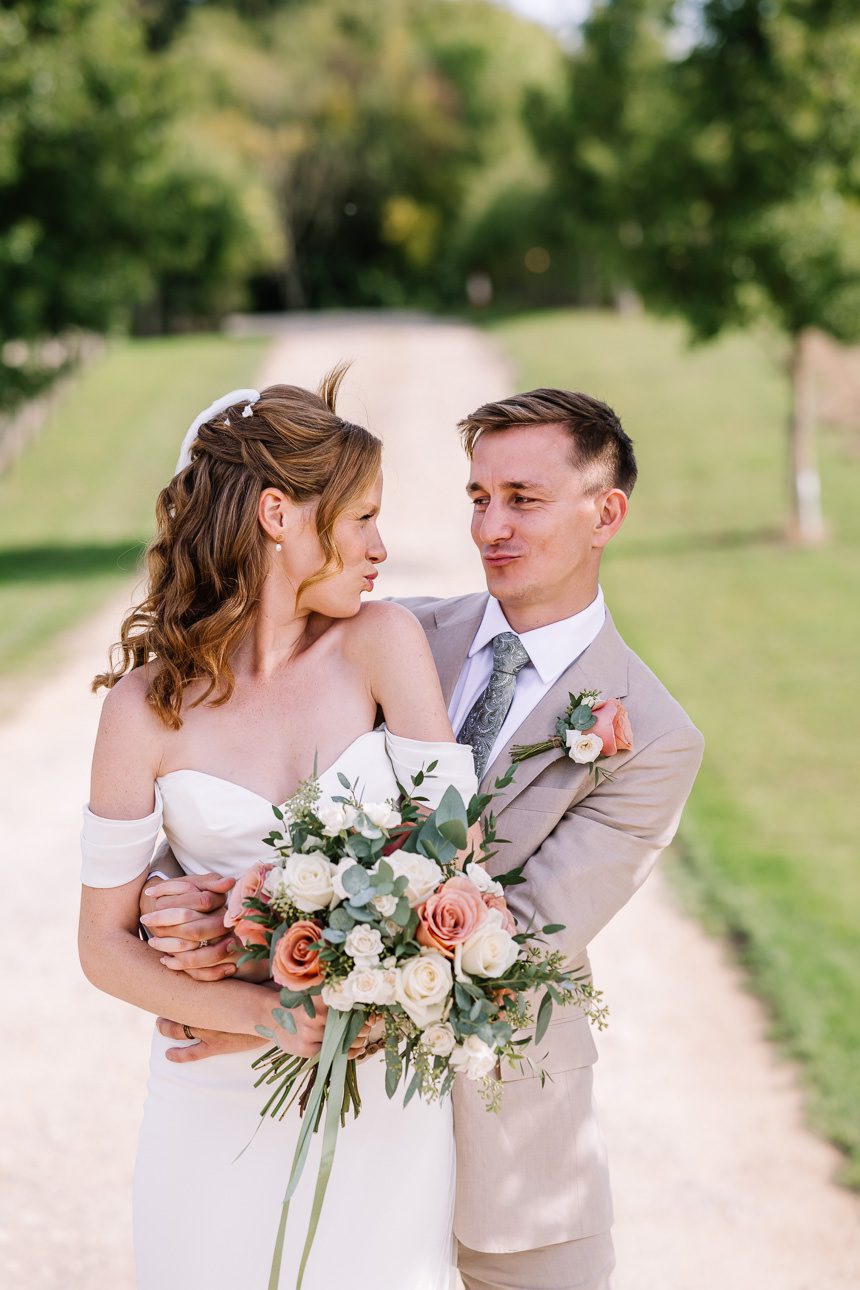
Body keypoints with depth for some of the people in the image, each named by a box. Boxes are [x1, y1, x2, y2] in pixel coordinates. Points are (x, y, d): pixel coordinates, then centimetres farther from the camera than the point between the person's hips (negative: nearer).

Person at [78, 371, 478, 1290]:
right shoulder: (147, 705, -6)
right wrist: (264, 1014, -20)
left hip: (386, 1098, 1)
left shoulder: (383, 646, -4)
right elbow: (106, 946, -4)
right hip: (222, 1105, -1)